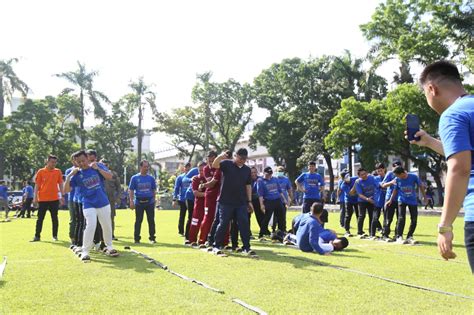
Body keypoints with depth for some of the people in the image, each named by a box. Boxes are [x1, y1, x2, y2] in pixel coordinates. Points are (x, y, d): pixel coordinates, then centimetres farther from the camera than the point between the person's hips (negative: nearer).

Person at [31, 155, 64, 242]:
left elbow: (60, 184, 8)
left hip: (54, 199, 1)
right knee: (40, 218, 4)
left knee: (54, 218, 7)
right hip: (42, 199, -1)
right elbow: (37, 185, 1)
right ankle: (37, 236, 11)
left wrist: (62, 196, 3)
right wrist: (35, 197, -5)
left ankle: (55, 236, 15)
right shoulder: (41, 172, -1)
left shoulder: (58, 172, 4)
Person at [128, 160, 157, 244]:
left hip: (149, 202, 1)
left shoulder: (151, 178, 7)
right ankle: (136, 238, 12)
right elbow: (131, 190, 2)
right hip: (139, 202, -1)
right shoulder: (135, 178, 2)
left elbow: (154, 190, 11)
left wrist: (153, 200, 4)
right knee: (138, 221, 4)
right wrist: (131, 201, -6)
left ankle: (152, 238, 10)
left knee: (151, 220, 2)